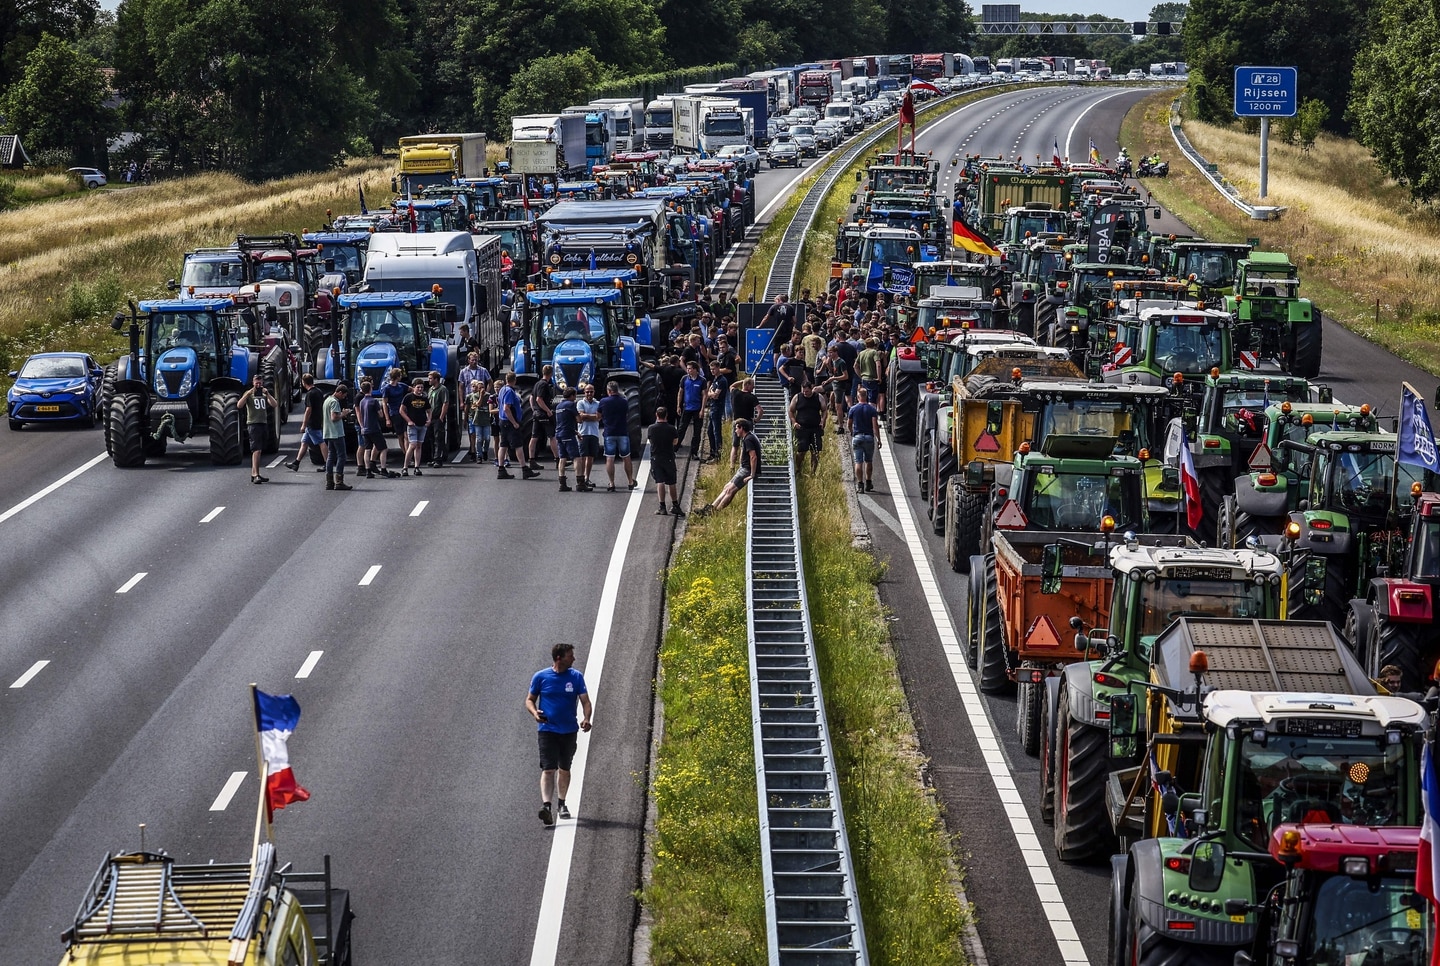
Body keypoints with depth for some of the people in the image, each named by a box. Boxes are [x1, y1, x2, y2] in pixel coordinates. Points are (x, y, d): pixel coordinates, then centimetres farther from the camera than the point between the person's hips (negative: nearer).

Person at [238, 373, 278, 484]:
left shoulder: (264, 395, 16)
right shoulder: (249, 394, 3)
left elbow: (275, 404, 1)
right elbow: (240, 405, -12)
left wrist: (267, 394, -11)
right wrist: (248, 394, -21)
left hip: (264, 424, 6)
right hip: (253, 424, -6)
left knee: (256, 451, 11)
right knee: (257, 450, -16)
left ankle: (253, 474, 16)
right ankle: (256, 475, -23)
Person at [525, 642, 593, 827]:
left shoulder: (576, 677, 1)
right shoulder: (540, 677, -3)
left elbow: (585, 701, 0)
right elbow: (530, 700, 6)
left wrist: (586, 719, -20)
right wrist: (535, 713, -15)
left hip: (569, 730, 3)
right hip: (547, 729, -3)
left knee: (564, 769, 15)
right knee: (548, 769, -15)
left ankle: (561, 804, 31)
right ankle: (546, 805, -26)